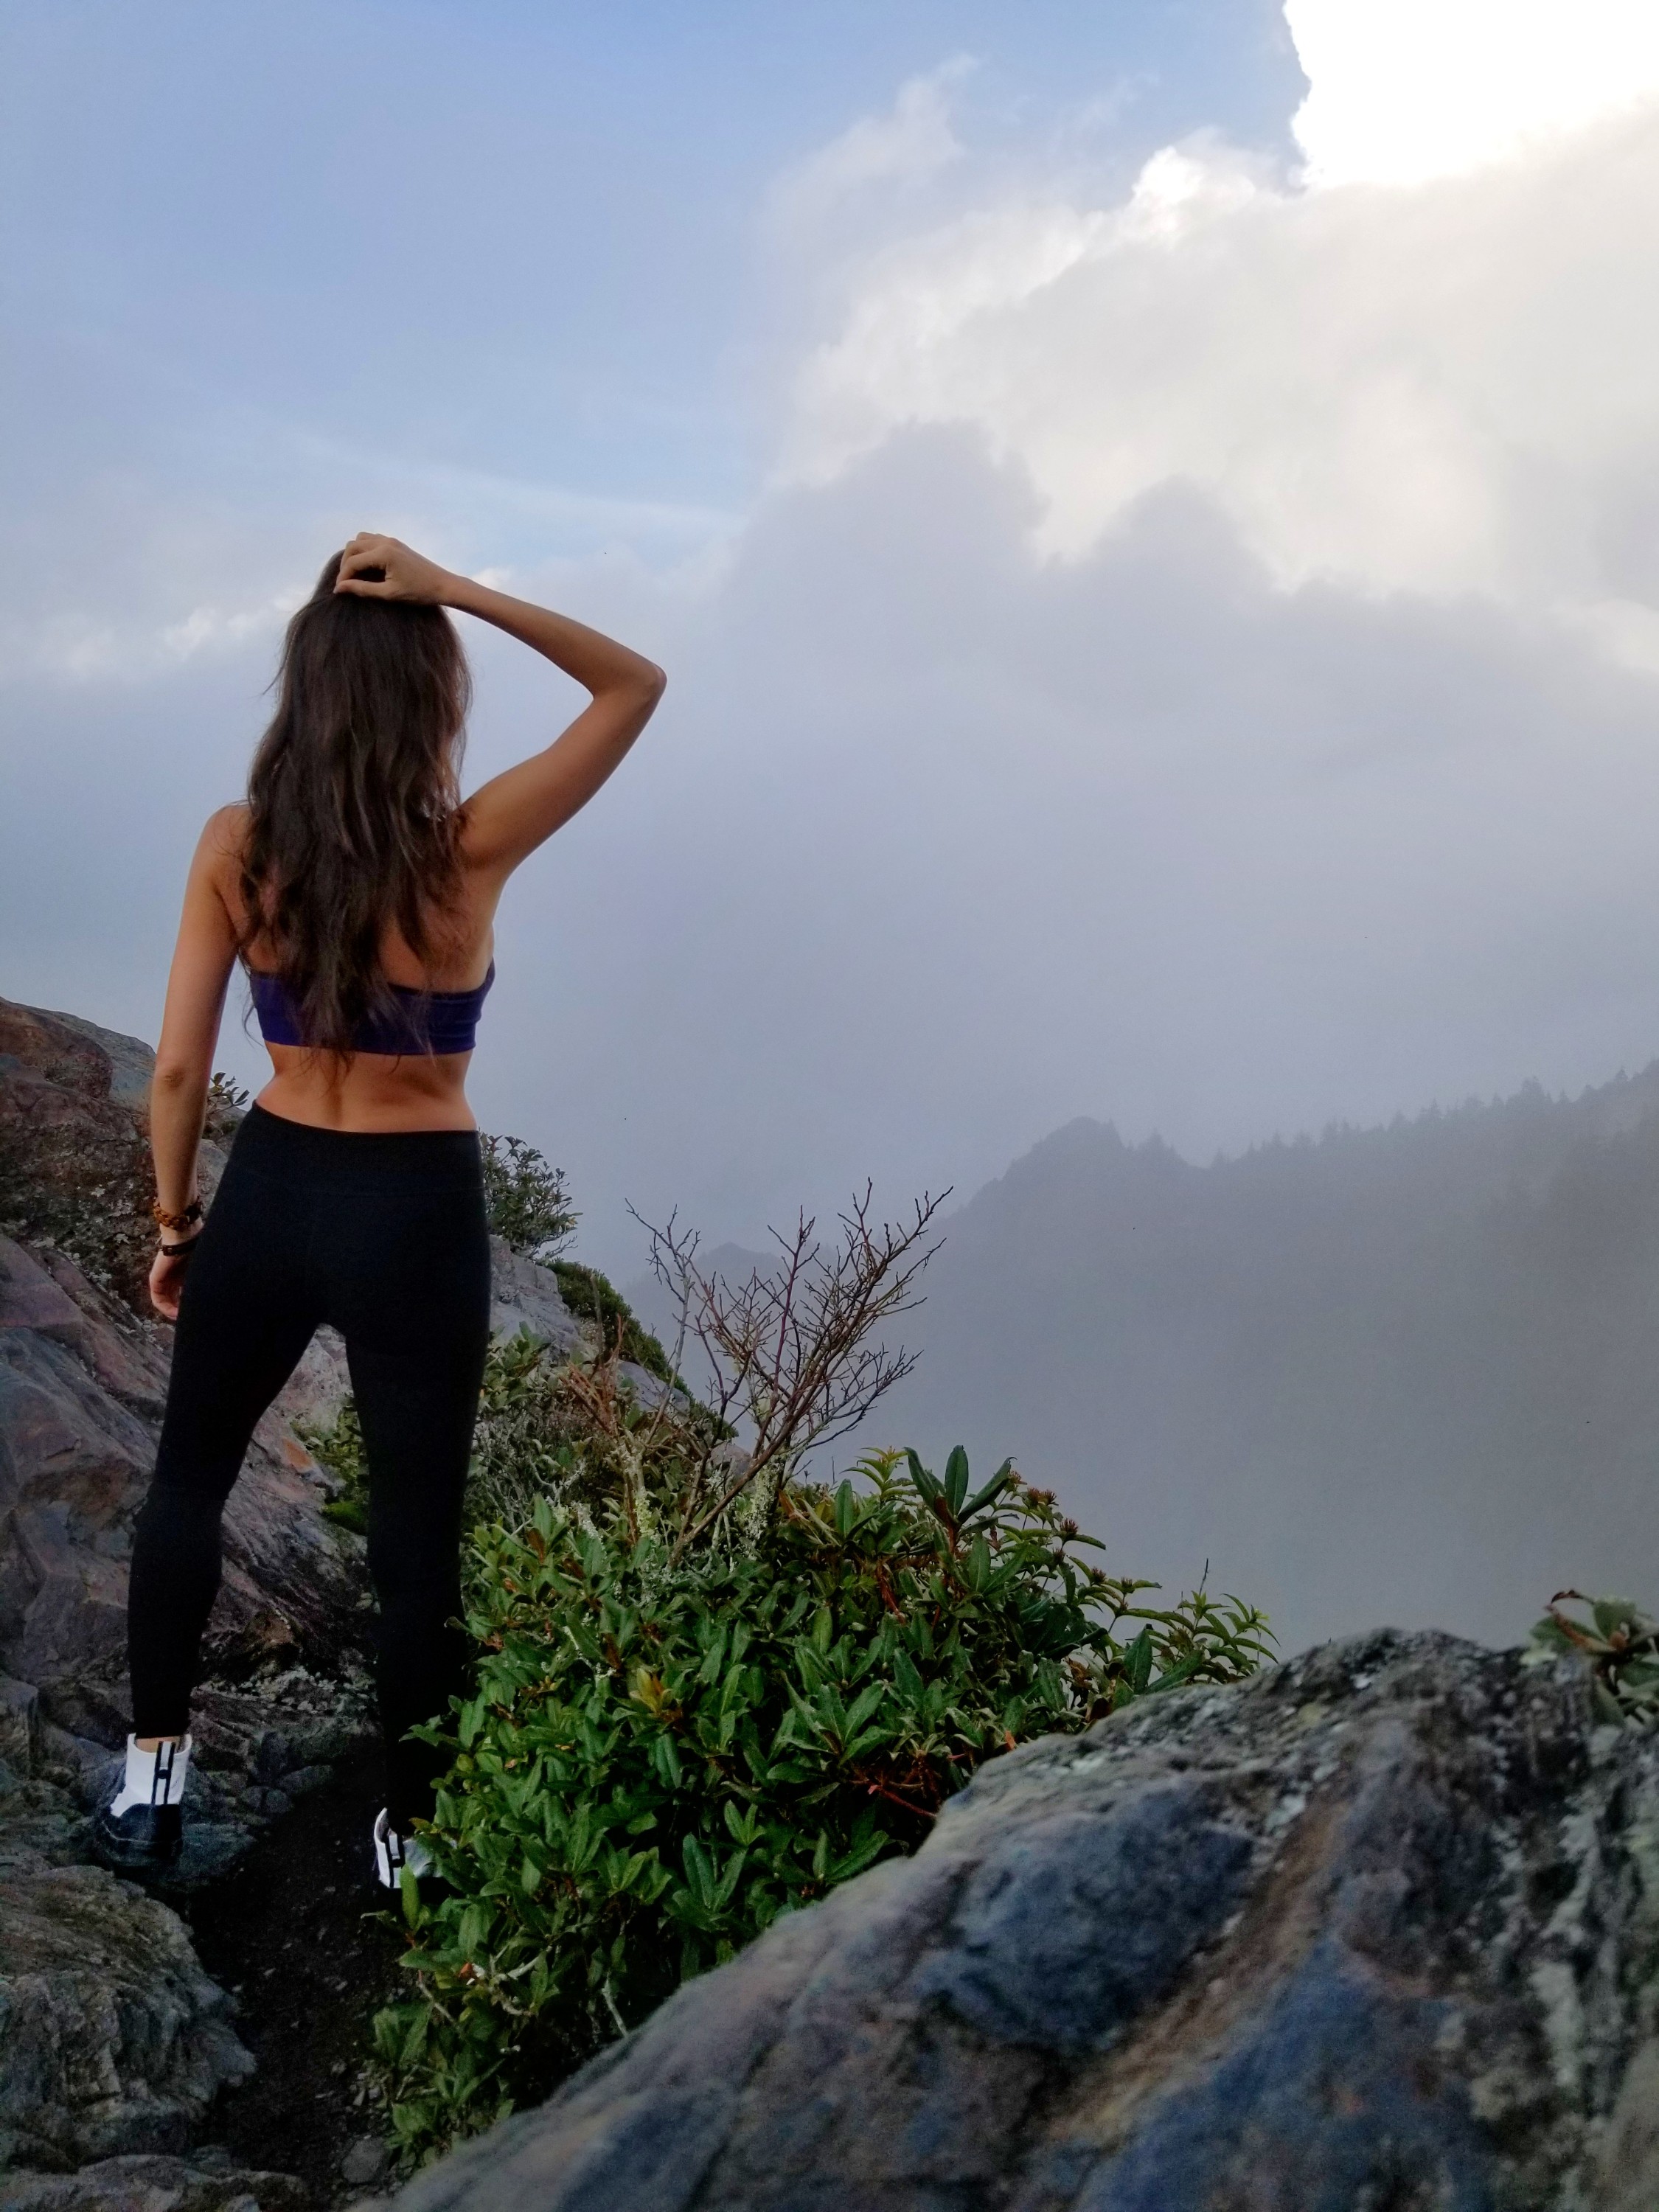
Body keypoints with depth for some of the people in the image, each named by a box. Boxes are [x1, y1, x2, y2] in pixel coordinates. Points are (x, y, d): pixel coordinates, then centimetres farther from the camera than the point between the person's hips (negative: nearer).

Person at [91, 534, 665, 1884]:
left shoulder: (235, 847, -8)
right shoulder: (471, 849, -16)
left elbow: (178, 1072, -4)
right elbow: (636, 686, -5)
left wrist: (174, 1225, 11)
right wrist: (456, 593, -13)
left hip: (271, 1190, 3)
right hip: (417, 1213, -2)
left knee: (190, 1477, 26)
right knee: (417, 1534, 12)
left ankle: (154, 1777, 30)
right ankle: (408, 1837, 26)